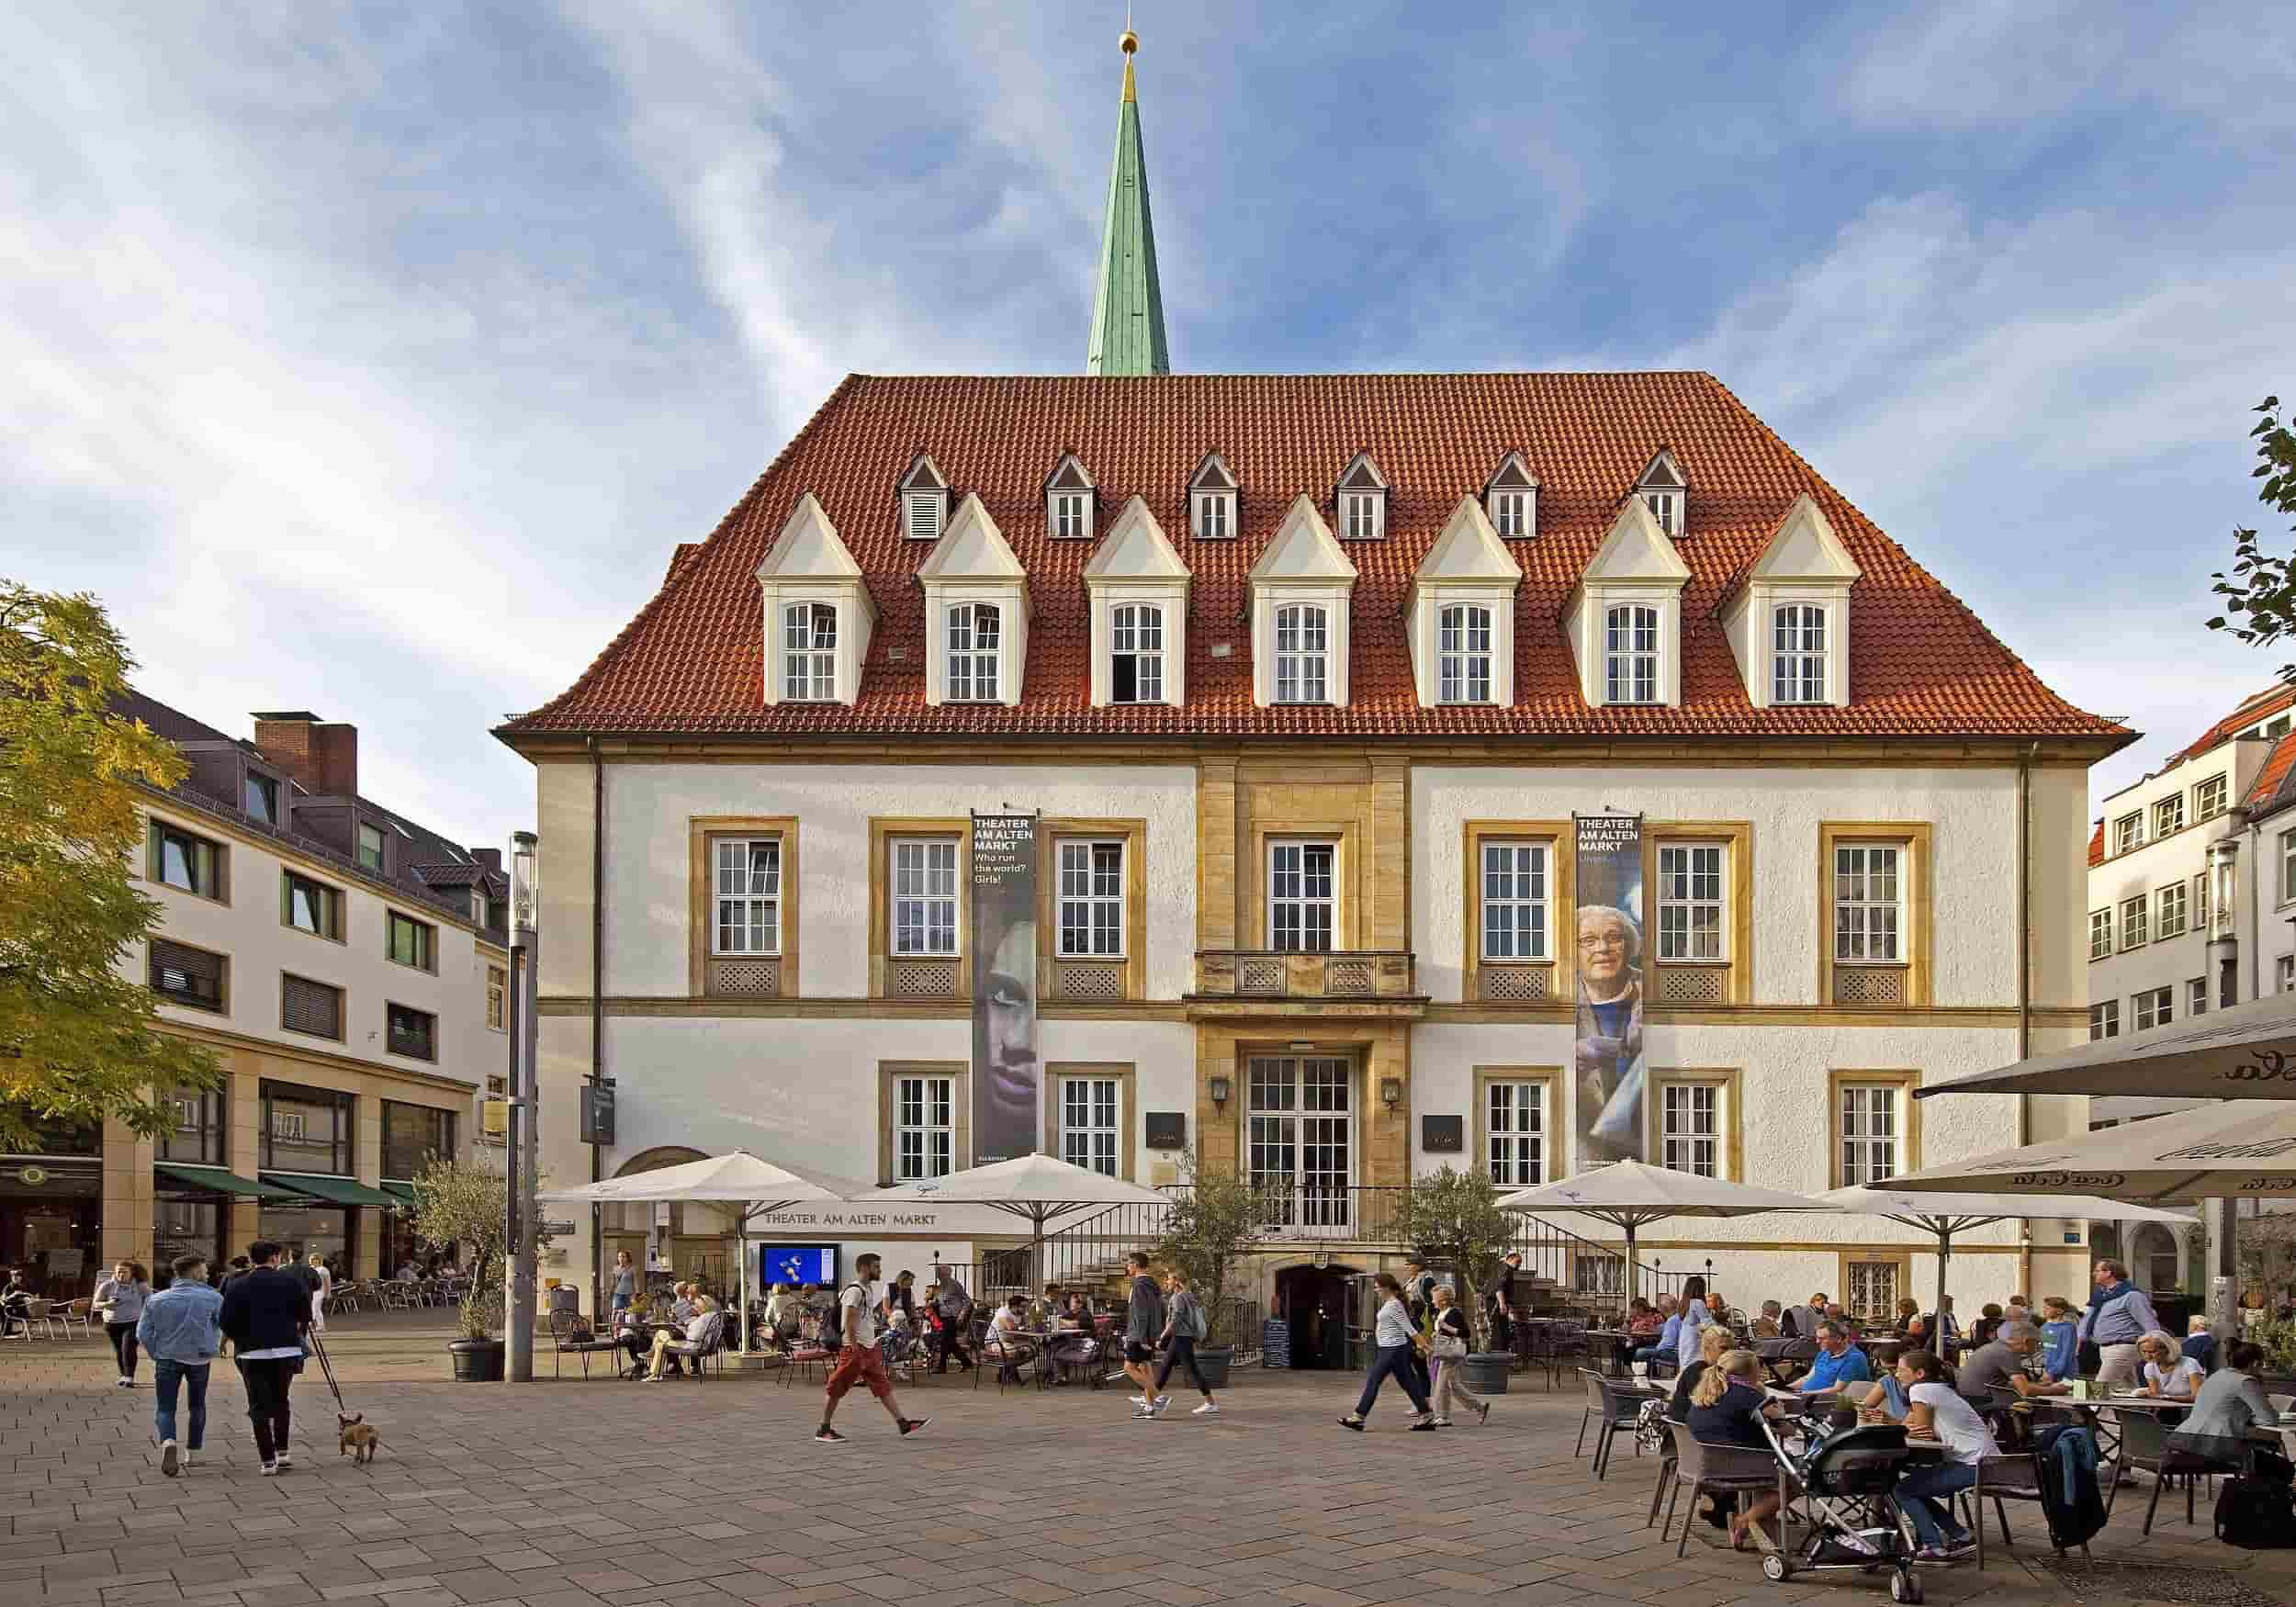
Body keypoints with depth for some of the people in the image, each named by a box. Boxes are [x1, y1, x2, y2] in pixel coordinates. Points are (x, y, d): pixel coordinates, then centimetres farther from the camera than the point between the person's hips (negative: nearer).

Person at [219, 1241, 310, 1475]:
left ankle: (268, 1461, 0)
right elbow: (305, 1313, -2)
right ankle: (282, 1452, 15)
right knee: (280, 1401, 19)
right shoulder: (290, 1280, 0)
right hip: (287, 1349, 1)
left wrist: (241, 1339, 13)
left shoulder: (237, 1286, -2)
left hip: (252, 1352, -1)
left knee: (259, 1407, 5)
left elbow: (226, 1323, -5)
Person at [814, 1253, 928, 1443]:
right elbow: (848, 1322, -20)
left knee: (883, 1387, 7)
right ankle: (823, 1431, 6)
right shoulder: (854, 1290, -14)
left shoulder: (866, 1290, 16)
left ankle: (903, 1424, 7)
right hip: (854, 1348, -10)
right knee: (835, 1389, -1)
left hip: (869, 1348, 10)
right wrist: (854, 1348, -24)